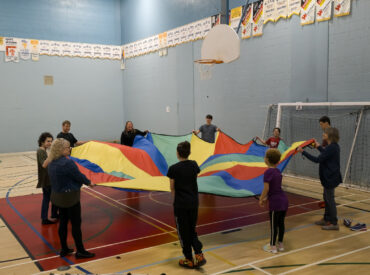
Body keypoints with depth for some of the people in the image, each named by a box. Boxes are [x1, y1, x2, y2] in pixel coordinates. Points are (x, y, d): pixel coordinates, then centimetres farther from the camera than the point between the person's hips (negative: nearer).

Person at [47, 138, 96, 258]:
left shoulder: (52, 163, 3)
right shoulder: (67, 163, -24)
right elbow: (79, 176, -15)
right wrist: (89, 182, 2)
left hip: (57, 195, 9)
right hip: (70, 196, -8)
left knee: (63, 222, 16)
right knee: (76, 223, 2)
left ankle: (64, 249, 26)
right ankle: (80, 251, 11)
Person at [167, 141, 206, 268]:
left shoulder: (173, 169, -13)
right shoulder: (194, 165, -1)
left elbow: (172, 188, -5)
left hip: (180, 204, -4)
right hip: (194, 202, 5)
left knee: (183, 232, 9)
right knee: (192, 229, 19)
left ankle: (189, 260, 17)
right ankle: (199, 254, 8)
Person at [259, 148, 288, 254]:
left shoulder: (268, 172, -14)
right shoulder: (278, 171, 9)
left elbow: (266, 188, -17)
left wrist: (261, 199, -4)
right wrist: (266, 198, 19)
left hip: (275, 203, -7)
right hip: (284, 200, 7)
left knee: (274, 225, 6)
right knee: (281, 223, 17)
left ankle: (273, 246, 17)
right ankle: (280, 244, 28)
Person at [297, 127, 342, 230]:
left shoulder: (331, 148, -24)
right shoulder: (334, 146, 7)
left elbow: (318, 159, -25)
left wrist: (303, 152, -23)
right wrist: (319, 147, 41)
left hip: (330, 177, -10)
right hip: (329, 176, 10)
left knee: (330, 199, 0)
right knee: (327, 198, 19)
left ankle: (334, 223, 9)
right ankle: (326, 219, 31)